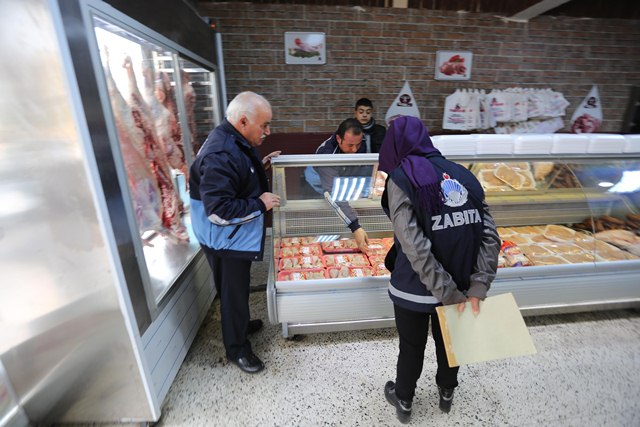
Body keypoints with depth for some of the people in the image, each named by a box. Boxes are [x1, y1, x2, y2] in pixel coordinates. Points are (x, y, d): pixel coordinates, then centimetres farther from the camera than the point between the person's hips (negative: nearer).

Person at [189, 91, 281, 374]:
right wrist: (260, 204, -23)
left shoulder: (235, 142, 3)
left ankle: (239, 324, 50)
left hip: (237, 236, 9)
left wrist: (260, 167, 3)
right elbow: (218, 210, -31)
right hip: (226, 240, -9)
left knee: (238, 288, 26)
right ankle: (236, 349, 32)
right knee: (233, 292, 9)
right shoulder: (220, 156, -29)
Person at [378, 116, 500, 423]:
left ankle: (403, 401, 47)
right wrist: (477, 288, -7)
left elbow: (415, 248, -23)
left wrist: (451, 294, -16)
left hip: (414, 289, -4)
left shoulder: (400, 179, -15)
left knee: (411, 348, 21)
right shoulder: (463, 175, 0)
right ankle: (446, 393, 55)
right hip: (459, 284, 5)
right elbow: (490, 237, -5)